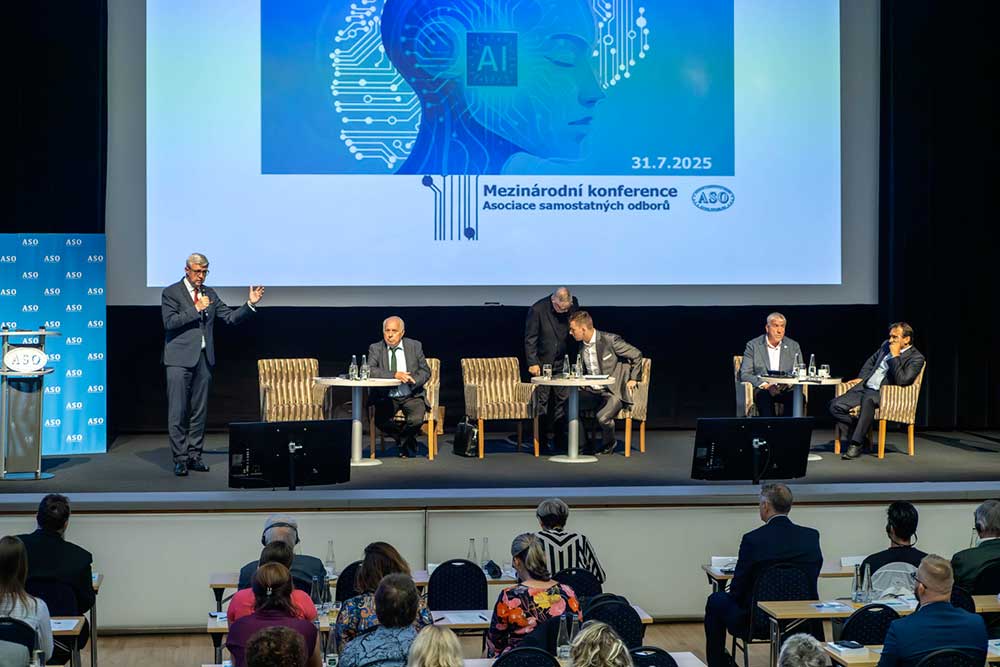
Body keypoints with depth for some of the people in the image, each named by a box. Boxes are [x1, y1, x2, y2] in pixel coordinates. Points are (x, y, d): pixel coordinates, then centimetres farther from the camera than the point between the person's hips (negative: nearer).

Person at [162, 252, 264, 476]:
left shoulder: (210, 294, 14)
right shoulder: (171, 293, -1)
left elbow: (231, 317, 9)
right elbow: (169, 322, -13)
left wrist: (250, 304, -5)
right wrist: (196, 309, -17)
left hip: (203, 358, 5)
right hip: (180, 359, -5)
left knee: (199, 411, 8)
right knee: (178, 411, -5)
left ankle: (194, 455, 15)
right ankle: (180, 458, -2)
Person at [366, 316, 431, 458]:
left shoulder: (415, 346, 3)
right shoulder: (375, 349, 0)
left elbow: (425, 371, 6)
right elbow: (369, 370, -16)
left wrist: (412, 381, -17)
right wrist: (394, 375, -29)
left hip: (411, 396, 0)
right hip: (386, 397, 0)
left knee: (416, 419, -29)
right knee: (380, 421, -28)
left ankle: (404, 440, 9)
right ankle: (408, 441, 4)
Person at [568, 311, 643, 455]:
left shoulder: (610, 340, -15)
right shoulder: (581, 345, 7)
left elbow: (637, 355, -4)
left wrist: (633, 378, -1)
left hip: (614, 391, -6)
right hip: (592, 391, 6)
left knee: (602, 417, -30)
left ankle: (610, 443, 4)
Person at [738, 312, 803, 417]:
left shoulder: (793, 346, 12)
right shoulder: (753, 345, 5)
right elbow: (745, 374, -2)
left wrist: (789, 383, -15)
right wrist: (765, 385, -18)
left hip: (786, 390, 2)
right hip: (762, 389, -2)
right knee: (764, 396, -37)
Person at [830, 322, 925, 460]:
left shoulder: (916, 358, -5)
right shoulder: (886, 345, 16)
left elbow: (902, 381, -19)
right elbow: (871, 361, 34)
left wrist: (895, 356, -15)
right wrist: (861, 377, 22)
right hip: (865, 387, 7)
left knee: (868, 399, -41)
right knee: (835, 406, -14)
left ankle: (856, 443, -34)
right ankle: (859, 436, -3)